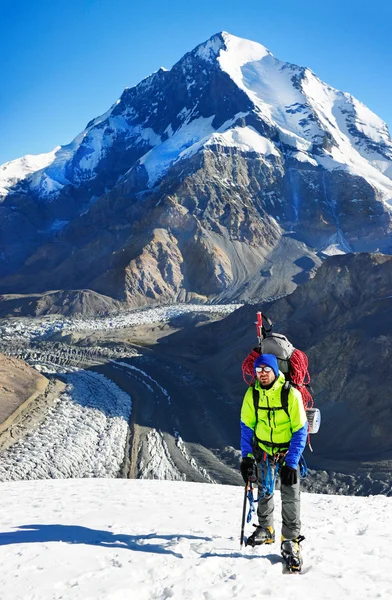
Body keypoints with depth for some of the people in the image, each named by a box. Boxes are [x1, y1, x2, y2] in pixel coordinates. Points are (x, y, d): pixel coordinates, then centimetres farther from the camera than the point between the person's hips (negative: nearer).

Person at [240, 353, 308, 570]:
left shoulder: (291, 394, -22)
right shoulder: (252, 394, -12)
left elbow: (300, 430, -17)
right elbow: (247, 426, 0)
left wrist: (291, 462, -21)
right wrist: (247, 456, -5)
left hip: (288, 449, -3)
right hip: (263, 448, 3)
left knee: (290, 495, -10)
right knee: (264, 491, 12)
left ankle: (291, 540, 1)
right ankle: (265, 529, 33)